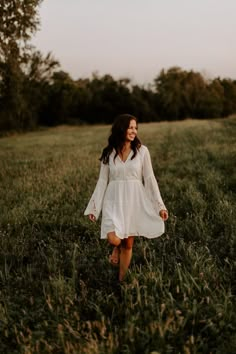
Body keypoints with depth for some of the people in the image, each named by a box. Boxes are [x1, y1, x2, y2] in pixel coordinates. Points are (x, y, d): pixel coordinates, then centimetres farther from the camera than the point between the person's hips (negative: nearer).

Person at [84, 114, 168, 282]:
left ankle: (122, 280, 26)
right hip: (114, 200, 0)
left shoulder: (142, 150, -1)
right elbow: (102, 181, 6)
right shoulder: (109, 153, 3)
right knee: (114, 239, -17)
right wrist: (94, 207, 5)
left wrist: (160, 205, -1)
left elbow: (149, 179, 1)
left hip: (134, 200, 0)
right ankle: (117, 249, 22)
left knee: (128, 244, 7)